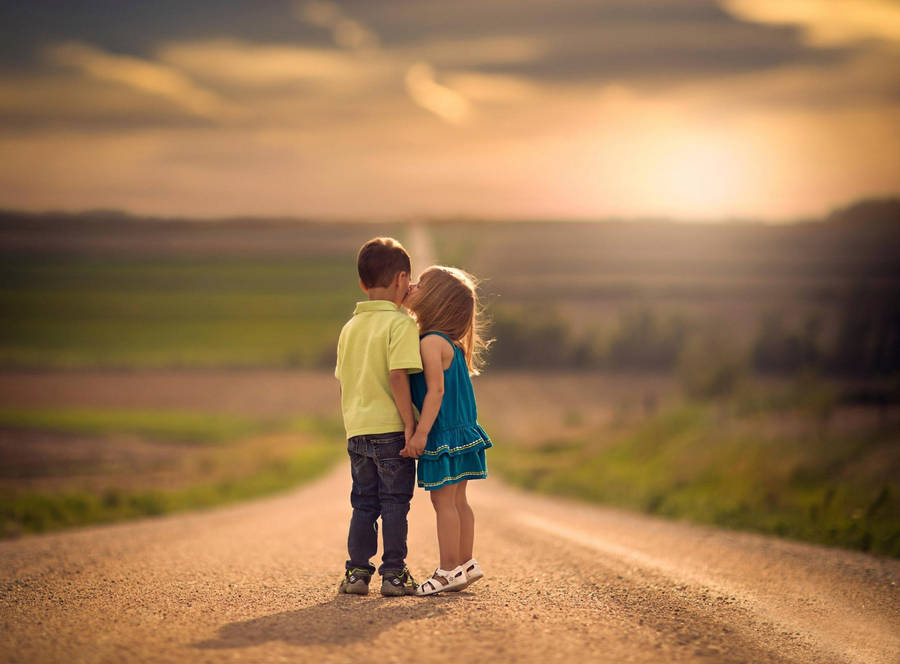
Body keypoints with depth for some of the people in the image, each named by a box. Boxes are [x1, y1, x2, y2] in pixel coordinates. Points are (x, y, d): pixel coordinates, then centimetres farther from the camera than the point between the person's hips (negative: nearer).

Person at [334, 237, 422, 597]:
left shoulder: (350, 328, 12)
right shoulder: (400, 323, -10)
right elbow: (397, 376, -18)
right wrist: (409, 422, -16)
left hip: (357, 432, 6)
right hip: (391, 430, -6)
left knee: (363, 503, 12)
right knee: (394, 504, 2)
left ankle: (357, 572, 12)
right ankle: (394, 574, 4)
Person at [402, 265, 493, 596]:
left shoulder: (431, 343, -17)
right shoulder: (448, 342, 13)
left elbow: (436, 390, -23)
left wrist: (421, 432, -25)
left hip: (443, 434, -9)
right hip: (460, 432, 9)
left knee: (443, 500, -4)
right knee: (457, 501, 14)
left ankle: (450, 569, -1)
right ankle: (465, 563, 20)